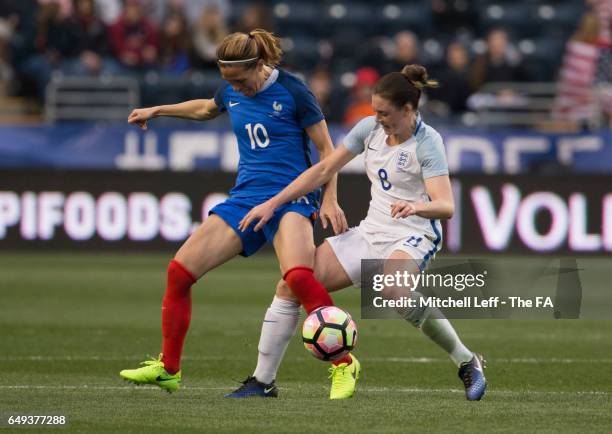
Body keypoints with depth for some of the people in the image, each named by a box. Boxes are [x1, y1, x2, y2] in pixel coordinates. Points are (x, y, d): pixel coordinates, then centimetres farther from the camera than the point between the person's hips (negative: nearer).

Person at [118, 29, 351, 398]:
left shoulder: (292, 91, -9)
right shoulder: (231, 92, 8)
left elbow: (327, 148, -4)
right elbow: (206, 108, 33)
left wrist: (329, 200, -12)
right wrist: (157, 111, 34)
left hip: (290, 197, -6)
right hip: (245, 198, 7)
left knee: (297, 276, -34)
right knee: (180, 270, -3)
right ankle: (168, 369, 12)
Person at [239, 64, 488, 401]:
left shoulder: (427, 143, -16)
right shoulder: (370, 128, 2)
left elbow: (446, 206, -26)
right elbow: (325, 169, 9)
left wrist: (416, 207, -48)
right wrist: (273, 203, 4)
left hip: (412, 237, -7)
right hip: (370, 233, 7)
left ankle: (467, 362, -25)